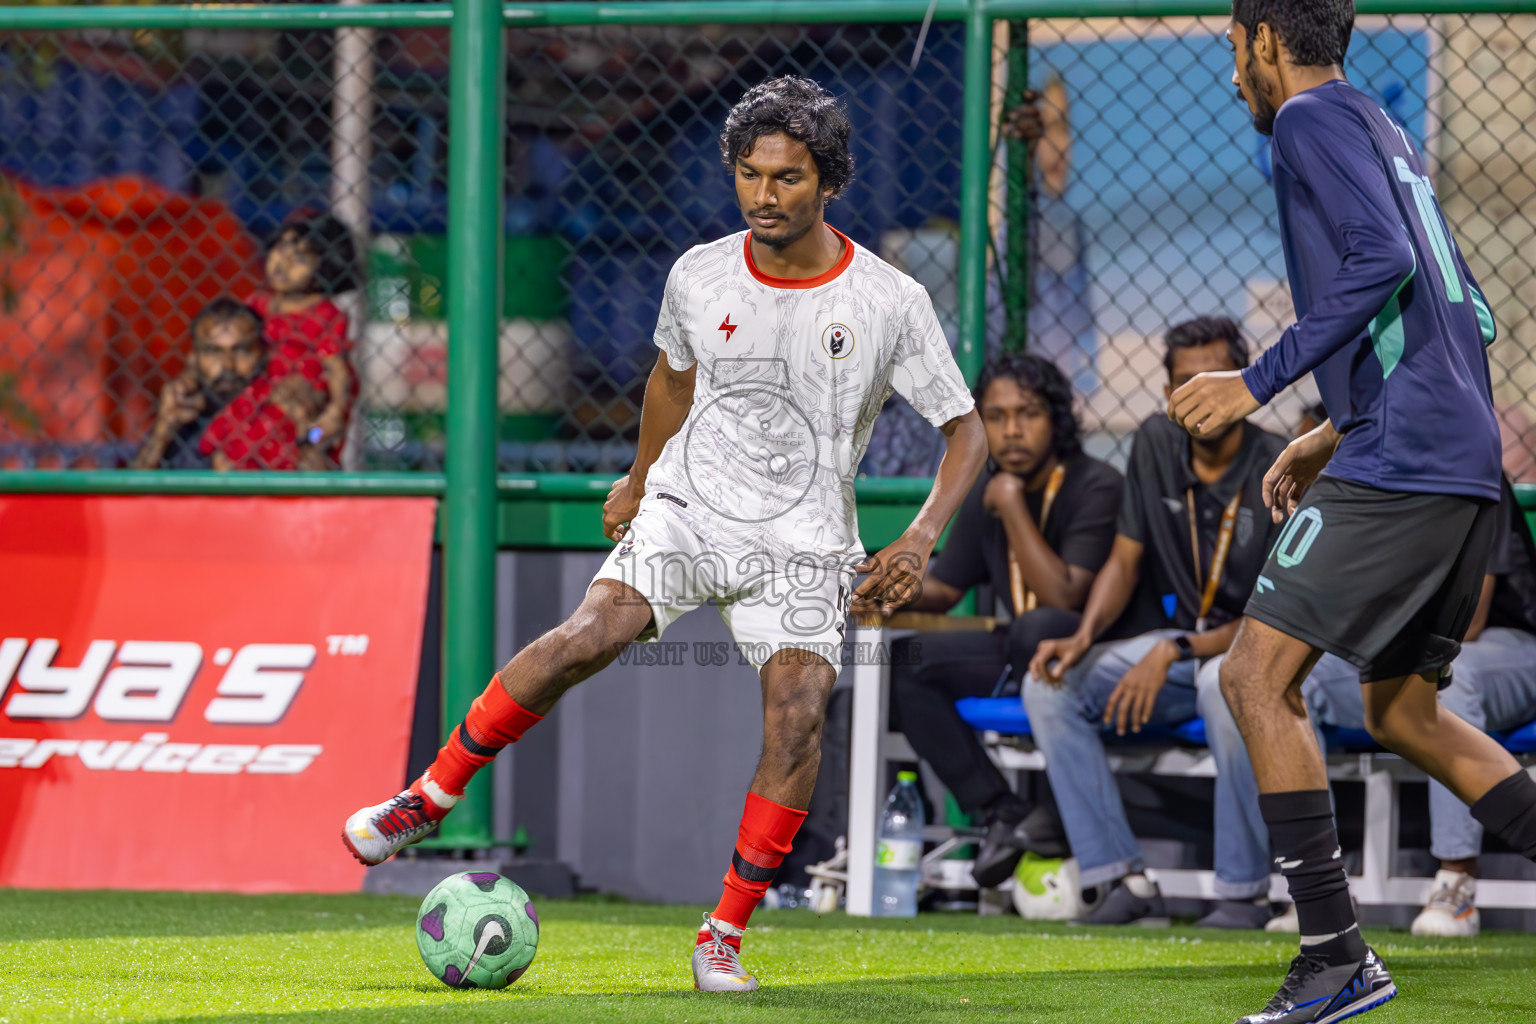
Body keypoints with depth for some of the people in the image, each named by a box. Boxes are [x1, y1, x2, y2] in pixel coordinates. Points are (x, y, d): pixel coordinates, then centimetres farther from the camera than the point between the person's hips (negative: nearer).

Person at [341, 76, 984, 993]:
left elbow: (966, 434, -3)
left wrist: (921, 540, -16)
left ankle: (726, 935, -10)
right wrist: (639, 479, 25)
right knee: (591, 634, -24)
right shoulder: (700, 277, -1)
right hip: (686, 507, 1)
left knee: (799, 708, -22)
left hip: (803, 545, -1)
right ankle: (430, 798, -12)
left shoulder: (890, 303, -9)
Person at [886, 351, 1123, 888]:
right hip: (1022, 658, 8)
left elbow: (1062, 597, -27)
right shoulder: (986, 494, 7)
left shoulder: (1094, 487, -17)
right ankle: (1001, 814, -12)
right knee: (906, 661, -7)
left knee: (1038, 628, -38)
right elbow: (942, 588, 16)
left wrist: (1012, 507, -21)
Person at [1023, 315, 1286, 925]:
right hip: (1175, 650, 6)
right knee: (1049, 686, -15)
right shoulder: (1156, 446, 2)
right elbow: (1125, 561, 7)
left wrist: (1176, 651, -30)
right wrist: (1084, 639, -13)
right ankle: (1126, 881, -21)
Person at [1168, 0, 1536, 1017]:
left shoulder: (1314, 117, -4)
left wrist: (1258, 382, -17)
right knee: (1405, 713, 18)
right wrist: (1332, 437, 28)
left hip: (1397, 464, -10)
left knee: (1258, 675, -8)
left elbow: (1382, 260, -19)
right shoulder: (1387, 134, 24)